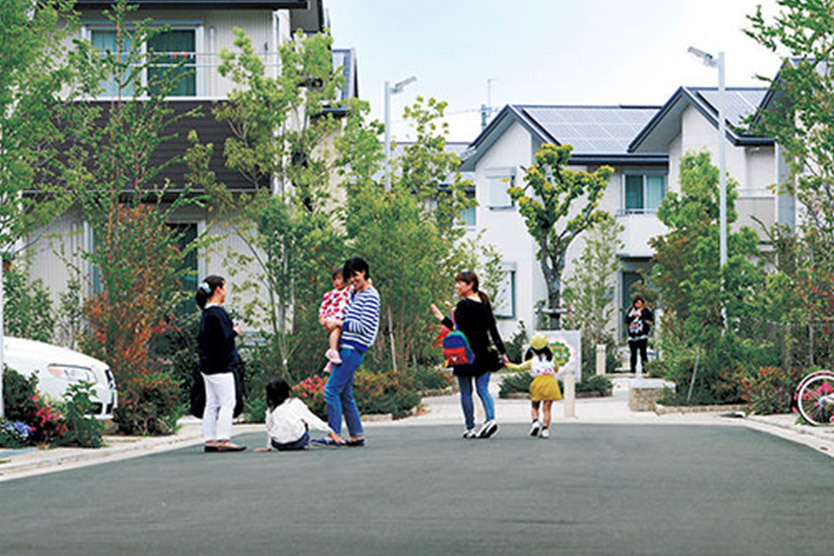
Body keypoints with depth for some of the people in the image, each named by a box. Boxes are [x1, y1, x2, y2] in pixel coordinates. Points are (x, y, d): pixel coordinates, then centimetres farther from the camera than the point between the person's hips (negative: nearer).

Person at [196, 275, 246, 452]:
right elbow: (222, 339, -22)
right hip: (220, 366, -10)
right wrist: (235, 332, -4)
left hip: (207, 364, 10)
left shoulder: (207, 312, 14)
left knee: (212, 403, 10)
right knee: (227, 402, -7)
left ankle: (209, 440, 11)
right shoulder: (217, 313, -16)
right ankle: (224, 440, -10)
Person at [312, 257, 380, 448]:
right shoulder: (354, 293, 19)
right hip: (346, 348, 9)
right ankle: (357, 435, 14)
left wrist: (340, 323, -9)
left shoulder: (370, 296, -9)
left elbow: (365, 326, -15)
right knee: (345, 394, 10)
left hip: (354, 349, -9)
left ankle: (334, 436, -16)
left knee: (331, 390, -14)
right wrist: (332, 322, 13)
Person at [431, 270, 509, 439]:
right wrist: (502, 352, 15)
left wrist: (442, 318, -17)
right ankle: (491, 419, -14)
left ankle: (470, 428, 8)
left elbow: (460, 330, -17)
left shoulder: (463, 305, -12)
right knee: (483, 389, 7)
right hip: (485, 352, 6)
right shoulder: (485, 303, 10)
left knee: (465, 392, 5)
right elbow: (493, 330, 11)